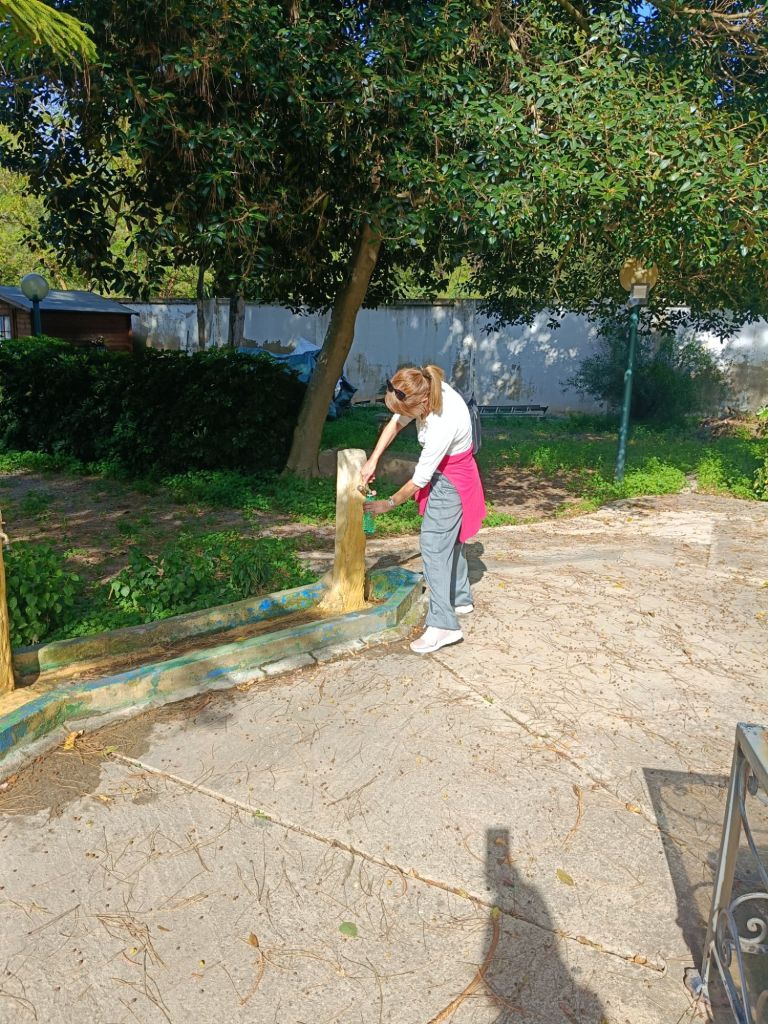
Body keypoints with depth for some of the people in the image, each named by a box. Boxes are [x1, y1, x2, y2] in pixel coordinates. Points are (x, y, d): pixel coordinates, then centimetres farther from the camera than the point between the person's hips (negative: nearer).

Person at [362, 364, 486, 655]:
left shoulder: (443, 425, -36)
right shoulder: (424, 390, -15)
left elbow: (419, 480, -25)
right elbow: (395, 423, 3)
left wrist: (388, 504, -10)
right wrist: (373, 461, -4)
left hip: (450, 481, -9)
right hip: (447, 474, 9)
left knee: (434, 545, -12)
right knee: (450, 538, 19)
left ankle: (442, 625, -11)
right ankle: (461, 600, 37)